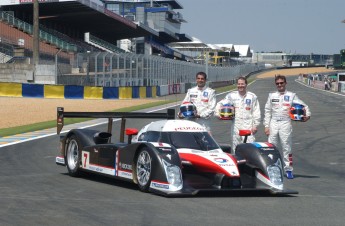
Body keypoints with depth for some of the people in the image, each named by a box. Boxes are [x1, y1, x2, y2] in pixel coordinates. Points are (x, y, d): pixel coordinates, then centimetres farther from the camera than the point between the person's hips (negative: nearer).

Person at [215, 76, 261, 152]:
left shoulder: (252, 97, 4)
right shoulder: (232, 96, 7)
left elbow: (256, 112, 5)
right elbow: (220, 104, 8)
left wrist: (255, 125, 0)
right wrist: (218, 113, -10)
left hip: (248, 126, -2)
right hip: (236, 126, 2)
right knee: (235, 148, 7)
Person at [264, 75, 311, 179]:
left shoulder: (291, 95, 6)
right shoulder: (272, 95, 13)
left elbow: (303, 106, 5)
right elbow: (267, 111, 12)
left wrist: (307, 114, -14)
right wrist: (266, 125, 5)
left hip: (285, 123, -2)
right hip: (273, 123, 2)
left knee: (286, 147, -2)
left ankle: (288, 170, 3)